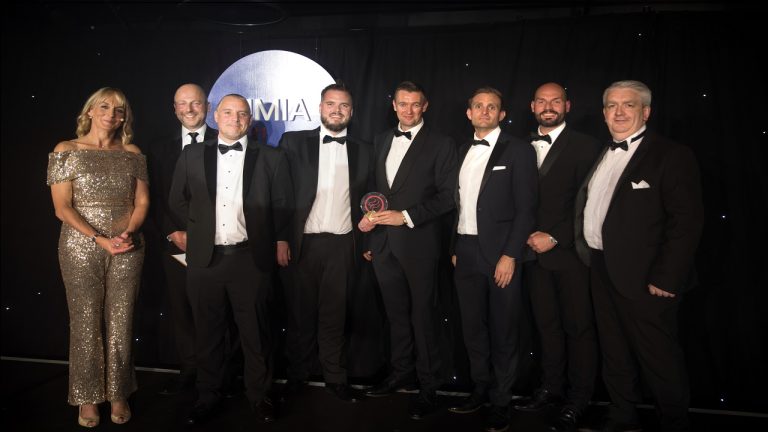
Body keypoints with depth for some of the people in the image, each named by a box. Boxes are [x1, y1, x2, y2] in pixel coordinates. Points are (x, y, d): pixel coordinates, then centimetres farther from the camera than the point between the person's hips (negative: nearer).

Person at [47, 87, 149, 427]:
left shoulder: (132, 154, 8)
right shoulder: (66, 151, 1)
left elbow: (142, 202, 7)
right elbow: (62, 207, -6)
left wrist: (128, 232, -11)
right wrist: (100, 240, -15)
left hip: (127, 250, 2)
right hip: (81, 249, -2)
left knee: (120, 323, 6)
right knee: (86, 323, 4)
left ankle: (119, 394, 21)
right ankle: (87, 397, 20)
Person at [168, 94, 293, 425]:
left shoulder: (271, 158, 2)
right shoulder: (192, 155, 8)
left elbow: (283, 205, 6)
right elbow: (177, 200, 15)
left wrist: (263, 236, 4)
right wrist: (196, 230, 10)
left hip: (251, 258, -2)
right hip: (205, 258, 2)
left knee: (255, 332, 8)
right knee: (207, 332, 12)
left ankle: (259, 395, 24)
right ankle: (208, 395, 28)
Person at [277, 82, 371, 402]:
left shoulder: (361, 151, 9)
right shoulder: (294, 142, 0)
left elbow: (363, 200, 12)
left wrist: (365, 241, 4)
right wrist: (280, 238, -8)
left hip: (342, 244, 2)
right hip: (303, 243, -1)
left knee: (334, 315, 10)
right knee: (300, 313, 10)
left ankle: (335, 378, 22)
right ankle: (296, 375, 26)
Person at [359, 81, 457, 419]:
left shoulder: (441, 145, -4)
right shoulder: (381, 141, 14)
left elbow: (447, 197, -9)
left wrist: (406, 216, -16)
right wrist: (370, 221, 5)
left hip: (418, 243, -5)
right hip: (382, 242, 5)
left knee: (422, 315, 3)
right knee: (396, 313, 15)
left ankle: (428, 387, 16)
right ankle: (401, 372, 30)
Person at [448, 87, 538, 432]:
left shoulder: (518, 151, -4)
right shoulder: (463, 152, 13)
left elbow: (526, 208, -9)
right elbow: (460, 204, 14)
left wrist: (510, 255, -15)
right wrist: (455, 247, 9)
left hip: (500, 252, -5)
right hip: (465, 251, 6)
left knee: (503, 330, 4)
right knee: (472, 327, 14)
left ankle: (500, 401, 19)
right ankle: (480, 389, 30)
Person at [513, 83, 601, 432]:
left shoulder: (585, 147, -4)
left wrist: (555, 238, -14)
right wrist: (528, 236, -2)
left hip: (570, 252, -4)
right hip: (535, 251, 4)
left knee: (578, 327, 4)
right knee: (546, 324, 13)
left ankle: (577, 400, 17)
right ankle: (551, 387, 27)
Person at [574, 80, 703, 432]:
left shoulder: (672, 156, -9)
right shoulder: (602, 156, 14)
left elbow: (687, 221, -15)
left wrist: (666, 279, -20)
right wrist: (587, 253, 6)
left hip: (644, 278, -7)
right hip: (602, 272, 8)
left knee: (659, 359, 3)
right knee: (614, 354, 18)